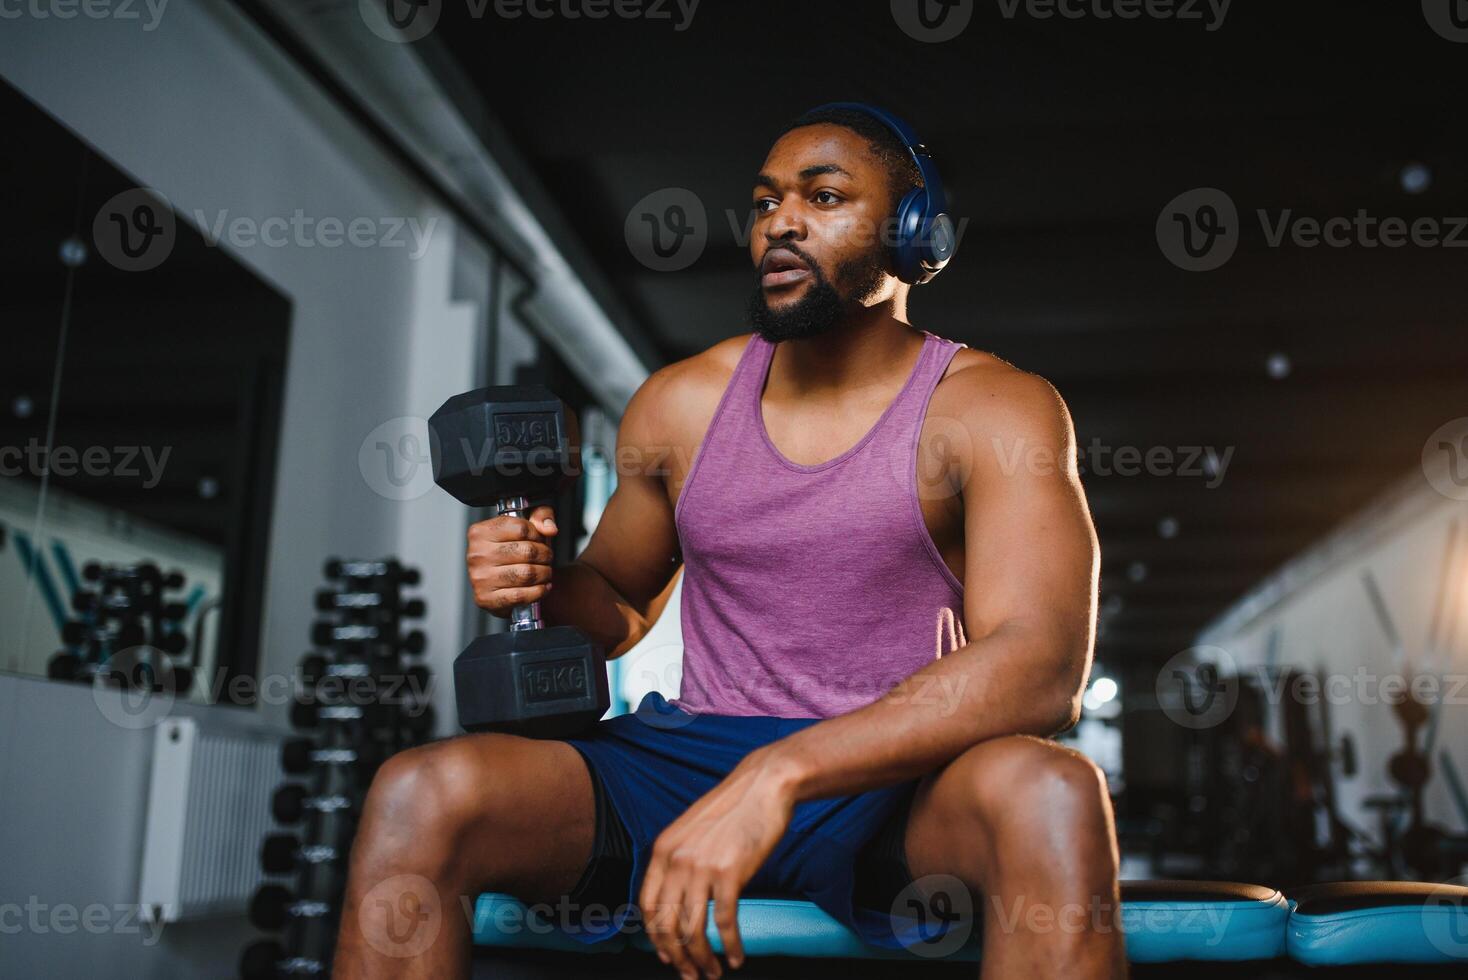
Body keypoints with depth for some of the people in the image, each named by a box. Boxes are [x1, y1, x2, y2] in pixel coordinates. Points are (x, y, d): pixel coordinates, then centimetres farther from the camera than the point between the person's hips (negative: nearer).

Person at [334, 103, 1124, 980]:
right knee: (419, 797, -23)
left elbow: (1043, 665, -19)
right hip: (690, 759, 3)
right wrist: (542, 586, -4)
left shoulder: (993, 407, -4)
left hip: (896, 787, -2)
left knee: (1050, 793, -37)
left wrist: (778, 776, -30)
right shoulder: (680, 403, 9)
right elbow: (619, 602, 22)